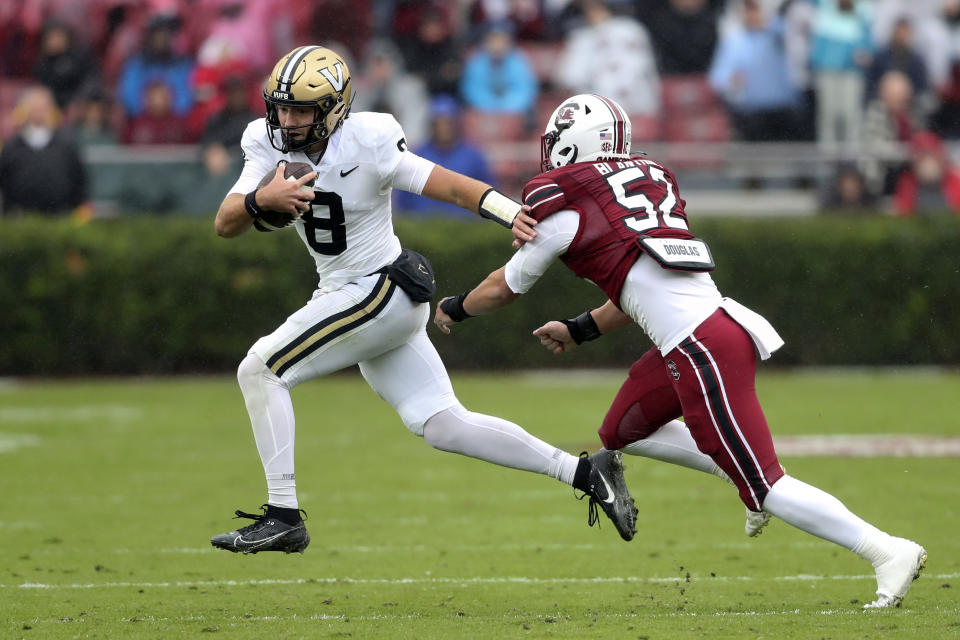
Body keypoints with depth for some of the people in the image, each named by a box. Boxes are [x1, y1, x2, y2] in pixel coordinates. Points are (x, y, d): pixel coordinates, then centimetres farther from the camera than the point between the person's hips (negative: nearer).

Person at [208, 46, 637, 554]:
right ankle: (584, 473, 6)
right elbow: (225, 225, -7)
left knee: (261, 371, -11)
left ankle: (282, 518, -7)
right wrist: (260, 200, -30)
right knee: (443, 426, 5)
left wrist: (514, 216, -35)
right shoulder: (270, 144, -1)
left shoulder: (366, 147, -18)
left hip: (381, 292, -7)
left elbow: (453, 187, -18)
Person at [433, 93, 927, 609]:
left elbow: (505, 287, 14)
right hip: (712, 324, 9)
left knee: (766, 489, -7)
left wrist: (454, 309, 33)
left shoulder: (563, 205, -2)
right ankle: (742, 473, 18)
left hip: (699, 348, -9)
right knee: (620, 433, 25)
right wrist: (580, 330, 36)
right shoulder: (647, 179, 19)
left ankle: (889, 551, -12)